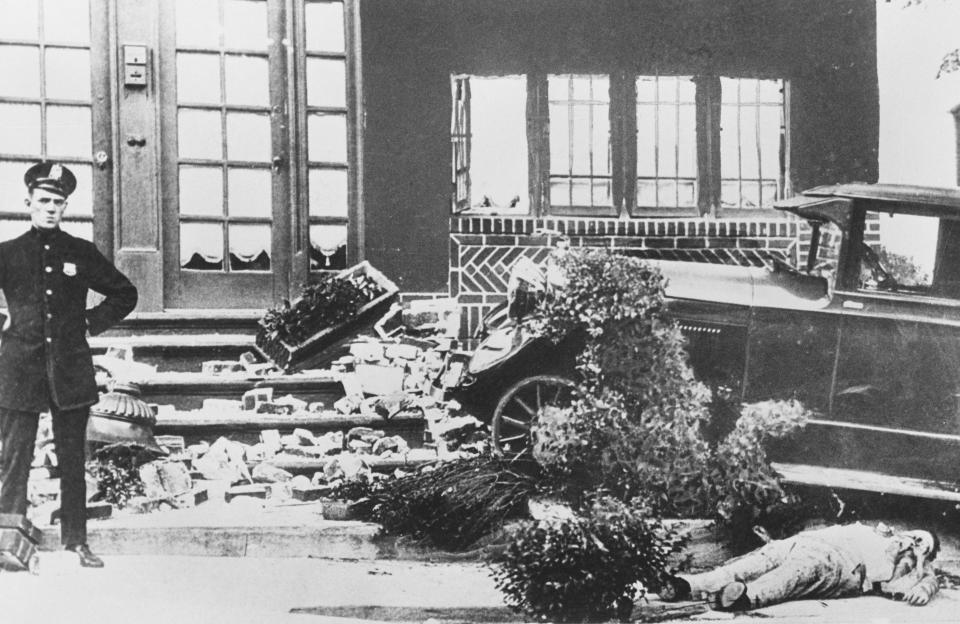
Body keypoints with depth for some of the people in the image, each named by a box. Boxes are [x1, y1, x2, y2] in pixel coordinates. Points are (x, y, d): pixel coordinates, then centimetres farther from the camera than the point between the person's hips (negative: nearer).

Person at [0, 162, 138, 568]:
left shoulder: (82, 253, 9)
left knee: (72, 461, 6)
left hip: (71, 371, 1)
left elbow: (125, 294, 18)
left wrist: (91, 322, 8)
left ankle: (76, 540, 14)